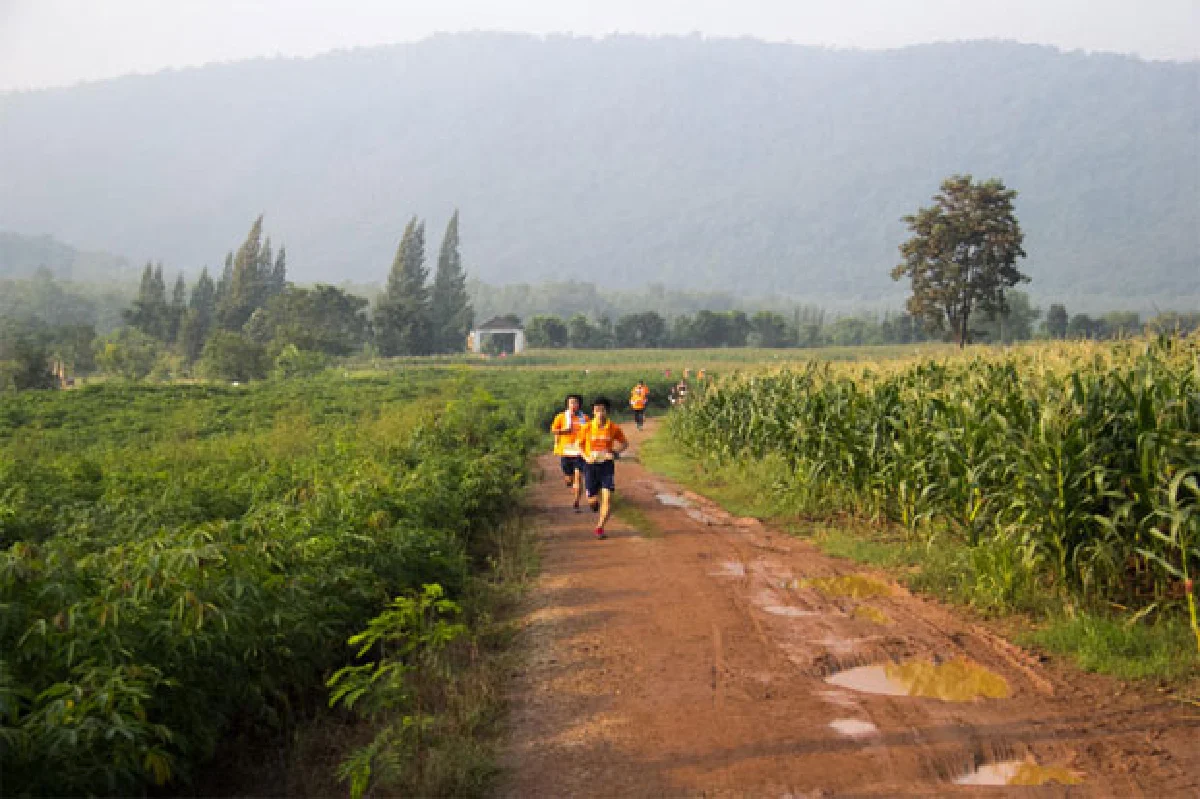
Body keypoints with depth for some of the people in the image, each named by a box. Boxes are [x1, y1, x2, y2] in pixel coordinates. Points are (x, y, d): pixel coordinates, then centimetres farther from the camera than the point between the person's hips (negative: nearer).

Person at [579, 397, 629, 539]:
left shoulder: (614, 428, -5)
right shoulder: (587, 427, -5)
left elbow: (624, 443, 9)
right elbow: (579, 444, 8)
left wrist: (615, 453, -9)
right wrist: (586, 457, -9)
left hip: (607, 465, 0)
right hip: (591, 465, 1)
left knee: (607, 499, -12)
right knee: (592, 499, 7)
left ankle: (600, 528, -3)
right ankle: (595, 501, 46)